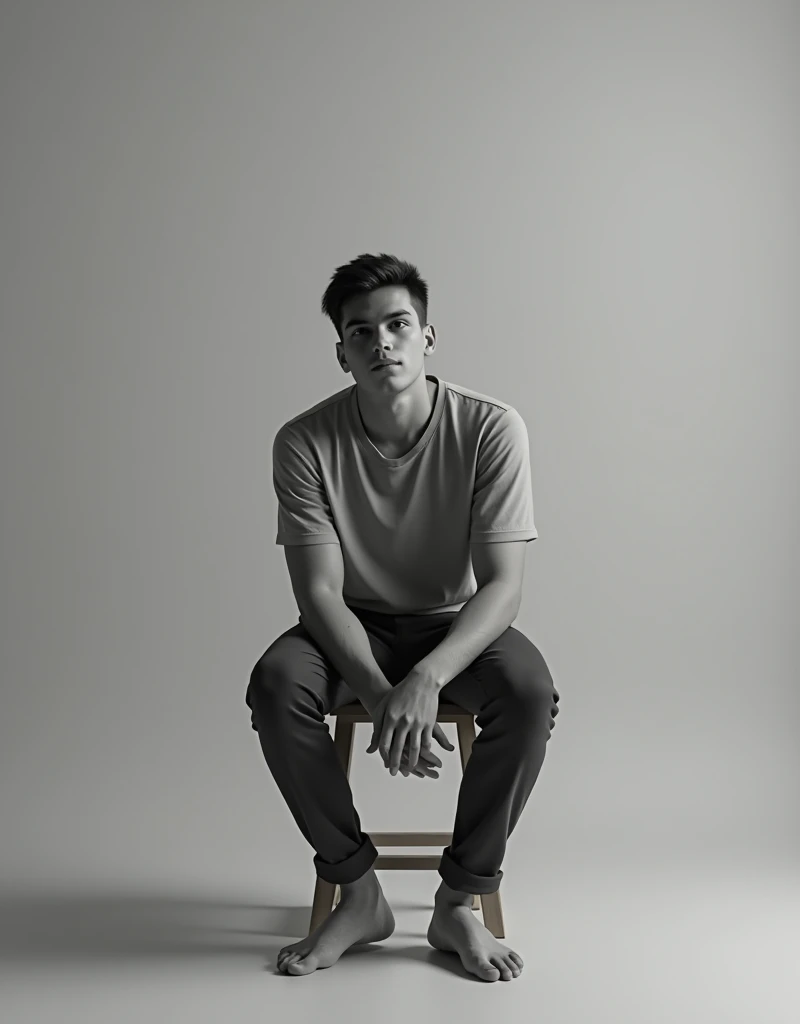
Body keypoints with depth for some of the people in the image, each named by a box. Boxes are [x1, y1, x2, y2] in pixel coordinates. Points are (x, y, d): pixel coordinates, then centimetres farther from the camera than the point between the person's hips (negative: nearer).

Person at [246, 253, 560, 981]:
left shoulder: (490, 428, -18)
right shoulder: (305, 442, -15)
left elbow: (502, 584, -21)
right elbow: (319, 592, -17)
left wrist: (428, 677, -38)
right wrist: (379, 693, -34)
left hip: (459, 625, 0)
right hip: (354, 629, 1)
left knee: (530, 688, -31)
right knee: (276, 682, -29)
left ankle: (460, 903, -10)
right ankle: (358, 894, -9)